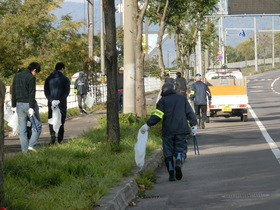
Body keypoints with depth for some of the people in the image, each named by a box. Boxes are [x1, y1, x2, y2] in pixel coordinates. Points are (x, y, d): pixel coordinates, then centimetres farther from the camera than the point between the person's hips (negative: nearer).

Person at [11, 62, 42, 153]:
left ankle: (25, 150, 7)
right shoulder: (31, 77, -11)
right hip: (28, 104, -6)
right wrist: (31, 107, -19)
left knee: (22, 129, 7)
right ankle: (31, 145, -8)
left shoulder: (17, 76, 10)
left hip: (19, 104, 7)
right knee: (37, 126, 5)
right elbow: (31, 93, -17)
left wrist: (13, 105, 18)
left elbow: (14, 91, 14)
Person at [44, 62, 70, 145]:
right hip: (62, 104, -1)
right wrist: (59, 100, -14)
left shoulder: (48, 79, 7)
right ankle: (60, 140, 4)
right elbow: (66, 92, -10)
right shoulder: (65, 79, 0)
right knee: (61, 121, 7)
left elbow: (46, 91, -3)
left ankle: (52, 136, -13)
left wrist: (51, 100, -11)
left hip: (51, 103, 1)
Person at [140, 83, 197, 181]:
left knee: (168, 152, 6)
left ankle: (171, 174, 2)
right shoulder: (182, 98, 11)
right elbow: (190, 112, 9)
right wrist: (194, 125, 15)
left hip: (168, 131, -2)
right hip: (181, 131, 2)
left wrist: (148, 124, -6)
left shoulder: (163, 100, 1)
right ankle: (178, 163, -24)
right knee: (181, 149, 7)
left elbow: (157, 115, -9)